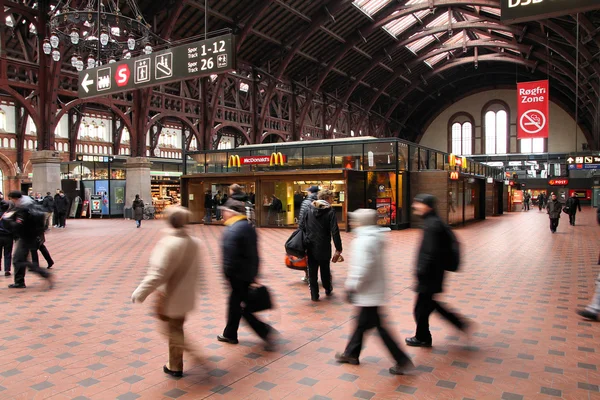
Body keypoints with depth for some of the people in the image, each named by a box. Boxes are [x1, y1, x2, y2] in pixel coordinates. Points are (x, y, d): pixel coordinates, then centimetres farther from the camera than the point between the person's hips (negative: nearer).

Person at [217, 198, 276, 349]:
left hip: (238, 275, -9)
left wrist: (227, 274, -12)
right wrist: (253, 272, 19)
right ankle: (230, 334, 33)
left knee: (237, 304, 0)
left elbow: (230, 256, -23)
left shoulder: (232, 231, -20)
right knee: (235, 303, 20)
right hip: (249, 273, 9)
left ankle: (265, 331, -1)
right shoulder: (248, 227, 10)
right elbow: (253, 252, 14)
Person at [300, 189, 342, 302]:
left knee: (312, 271, 8)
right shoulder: (330, 212, -9)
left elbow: (302, 226, 5)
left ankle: (314, 295, 9)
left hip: (310, 246, 2)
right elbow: (335, 231, -14)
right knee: (325, 269, 18)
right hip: (324, 247, -2)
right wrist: (338, 248, -10)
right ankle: (328, 289, 36)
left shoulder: (309, 210, 4)